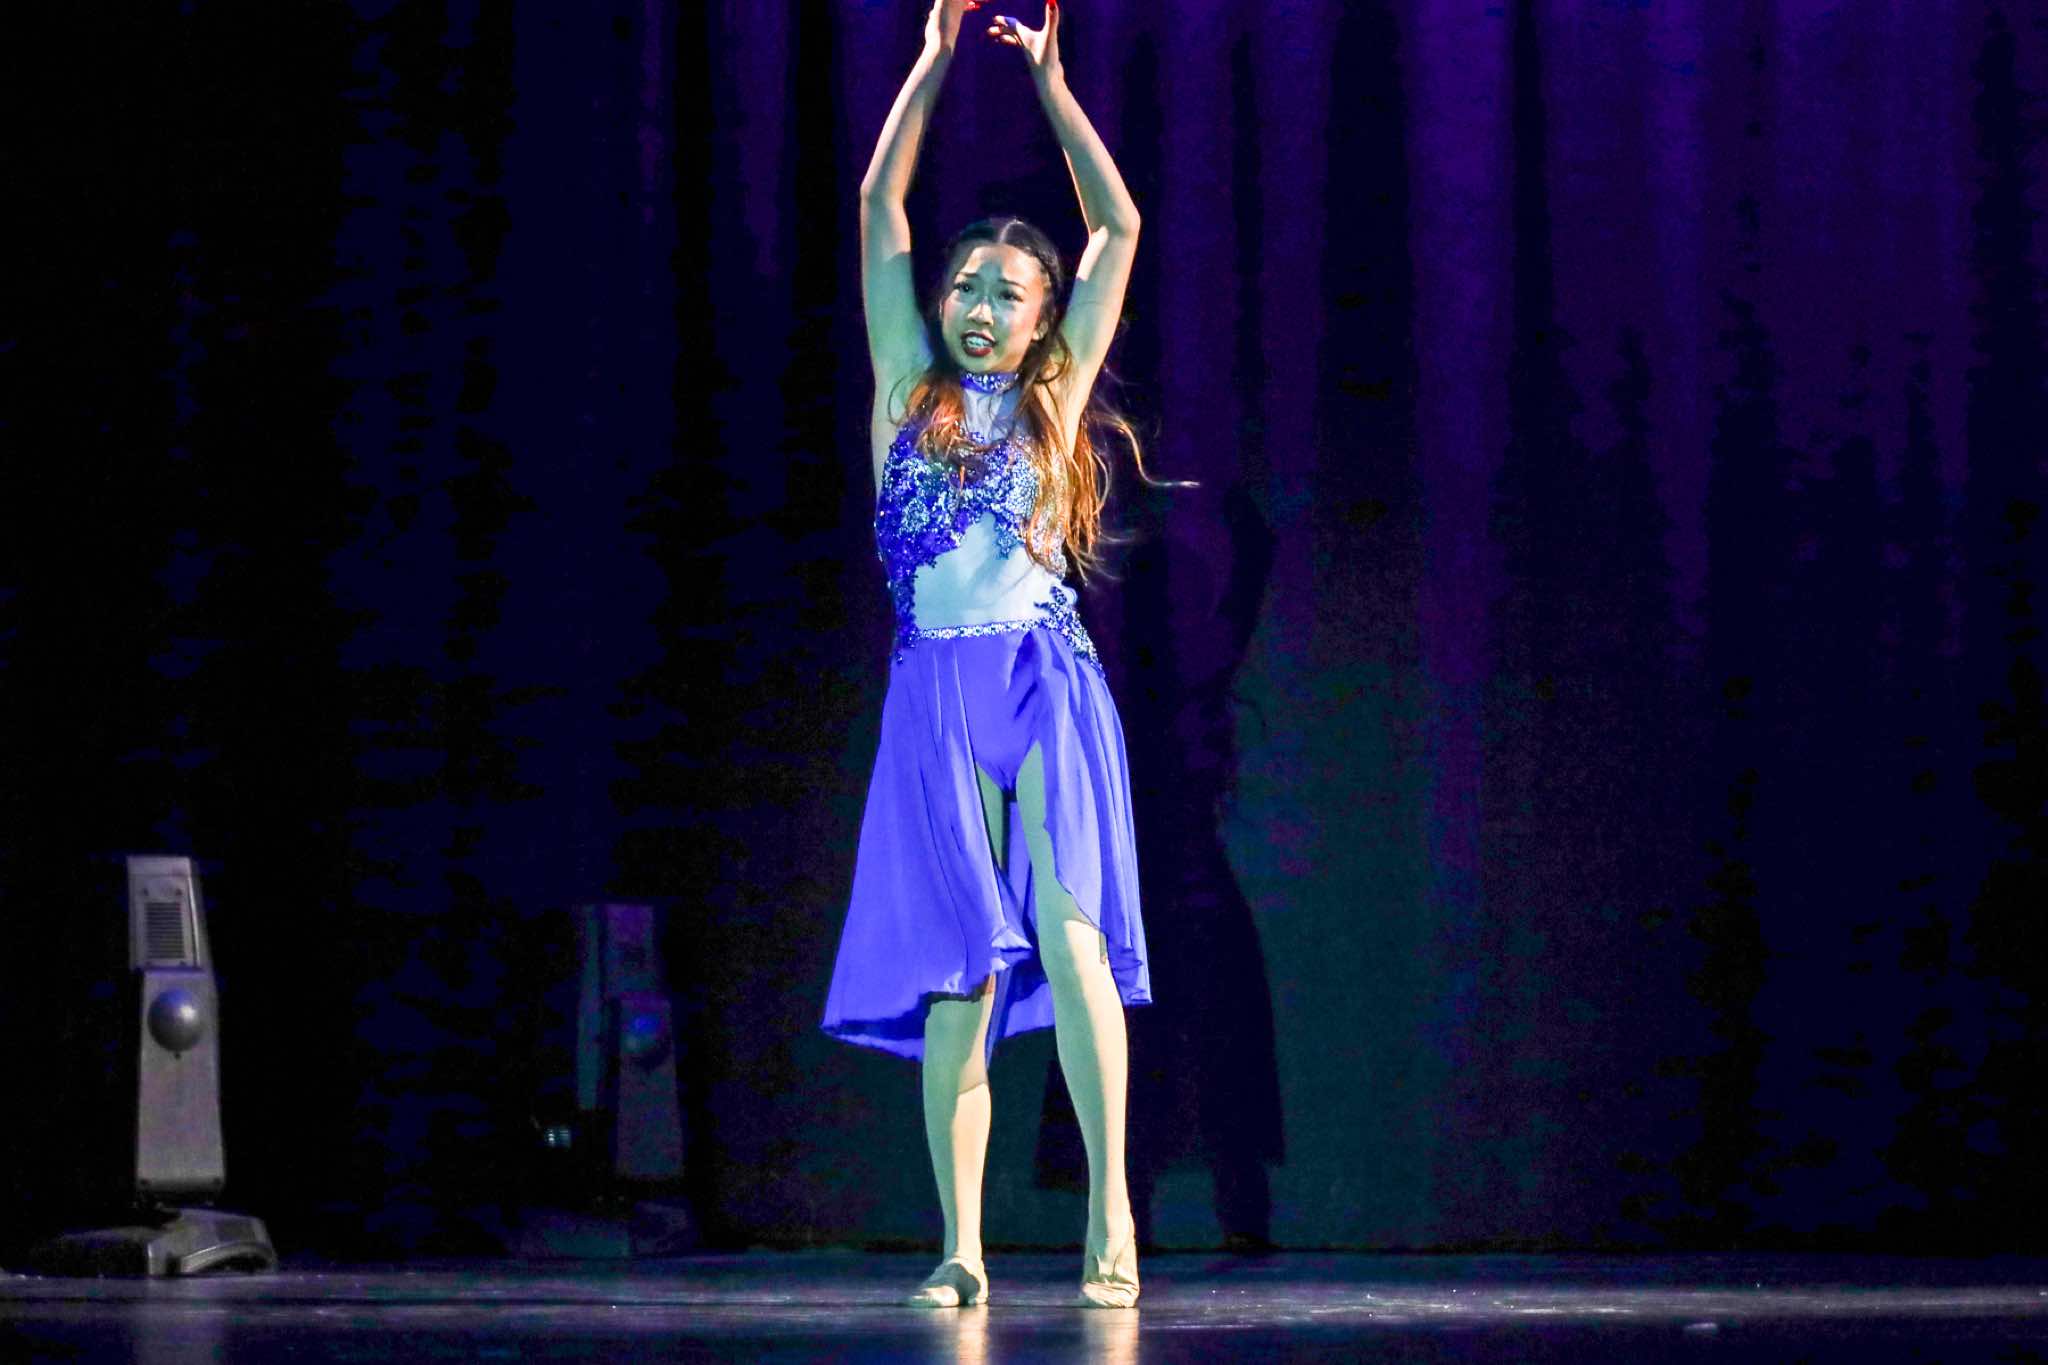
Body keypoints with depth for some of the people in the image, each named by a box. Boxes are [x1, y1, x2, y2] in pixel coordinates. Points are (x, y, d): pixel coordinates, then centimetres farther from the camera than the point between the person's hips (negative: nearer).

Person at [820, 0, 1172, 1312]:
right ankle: (962, 1248, -3)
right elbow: (879, 202, 12)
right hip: (938, 689, 1)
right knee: (957, 973, -4)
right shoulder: (910, 388, 14)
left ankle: (1111, 1212, -19)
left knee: (1066, 926, -17)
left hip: (1048, 677, -1)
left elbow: (1118, 226, 13)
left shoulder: (1055, 399, 13)